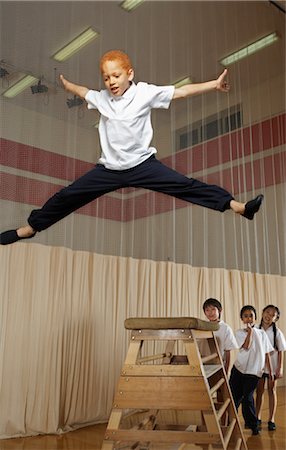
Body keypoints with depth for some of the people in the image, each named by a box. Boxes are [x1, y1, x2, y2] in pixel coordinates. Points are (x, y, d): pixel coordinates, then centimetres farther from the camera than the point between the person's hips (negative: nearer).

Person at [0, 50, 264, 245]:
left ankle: (238, 207, -15)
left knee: (186, 186, -15)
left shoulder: (144, 93, -7)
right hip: (109, 169, 4)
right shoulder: (101, 98, 4)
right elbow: (83, 91, 27)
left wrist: (214, 85, -18)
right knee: (66, 197, 7)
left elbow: (181, 92, -12)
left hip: (142, 164, -3)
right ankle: (30, 228, 24)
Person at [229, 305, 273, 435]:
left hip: (254, 372, 0)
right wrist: (250, 331, -13)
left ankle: (252, 424, 18)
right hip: (239, 369, 0)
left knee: (247, 397, -1)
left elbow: (266, 354, 8)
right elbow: (246, 346, -17)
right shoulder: (240, 333, 0)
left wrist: (270, 371, 6)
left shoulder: (262, 333, 5)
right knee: (235, 397, 4)